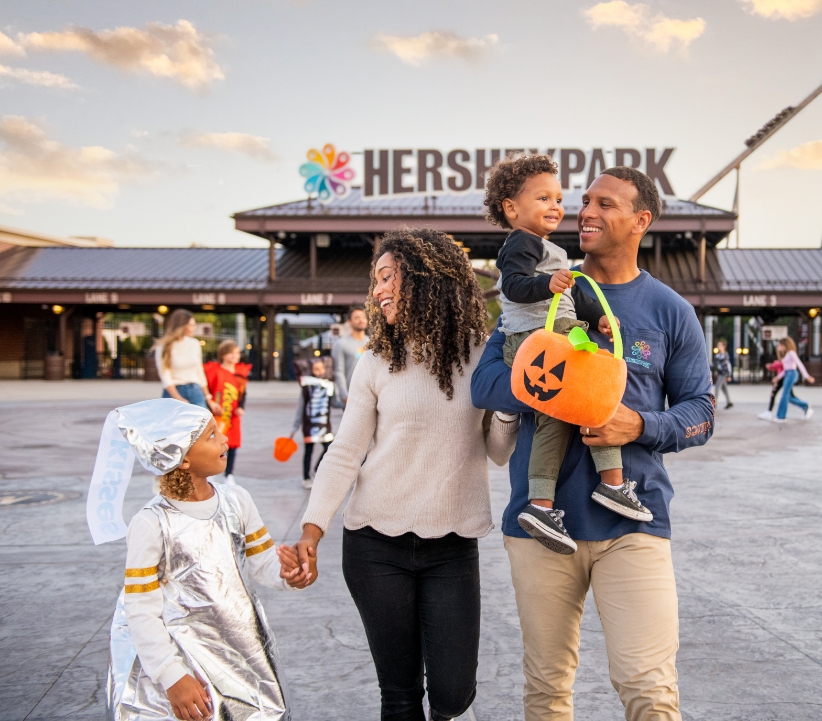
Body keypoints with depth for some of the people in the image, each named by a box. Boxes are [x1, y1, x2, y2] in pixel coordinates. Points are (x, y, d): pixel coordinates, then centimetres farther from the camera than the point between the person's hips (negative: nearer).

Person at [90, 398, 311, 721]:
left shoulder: (236, 500, -1)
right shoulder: (151, 524, -16)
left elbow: (261, 561, 2)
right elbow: (142, 613, -14)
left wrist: (285, 572, -20)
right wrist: (172, 677, -17)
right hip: (184, 662, -5)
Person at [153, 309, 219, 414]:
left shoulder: (195, 344, 10)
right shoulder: (163, 347, -4)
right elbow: (166, 378, -10)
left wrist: (208, 399, 18)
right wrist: (179, 400, -22)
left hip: (196, 393, 4)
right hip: (173, 393, -4)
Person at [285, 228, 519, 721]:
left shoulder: (485, 356, 0)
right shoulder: (378, 363, 1)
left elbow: (501, 454, 4)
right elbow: (346, 454, 0)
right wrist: (313, 530, -9)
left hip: (453, 547, 0)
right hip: (376, 544, 1)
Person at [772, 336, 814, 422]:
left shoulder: (791, 353, -9)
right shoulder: (786, 355, 17)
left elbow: (800, 364, -14)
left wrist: (806, 376, -19)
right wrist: (778, 377, 18)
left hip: (791, 374, -9)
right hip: (787, 375, 9)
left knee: (784, 396, -7)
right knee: (788, 397, 7)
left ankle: (782, 417, -3)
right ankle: (806, 407, 14)